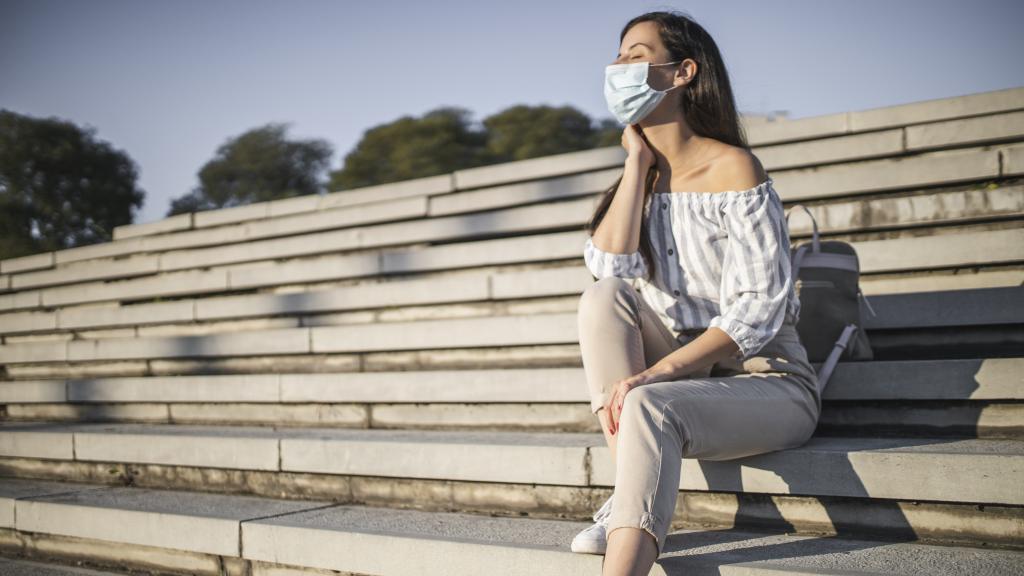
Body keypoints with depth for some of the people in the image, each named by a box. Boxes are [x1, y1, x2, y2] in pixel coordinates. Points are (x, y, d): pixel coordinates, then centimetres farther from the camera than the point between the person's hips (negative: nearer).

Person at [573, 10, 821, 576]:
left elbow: (760, 308, -19)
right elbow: (610, 267, -9)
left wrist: (657, 370, -29)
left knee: (649, 406, -34)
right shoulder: (643, 178, 11)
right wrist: (639, 160, -4)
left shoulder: (731, 168, -10)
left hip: (769, 381, -6)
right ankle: (629, 496, -22)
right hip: (688, 377, 6)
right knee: (602, 296, -17)